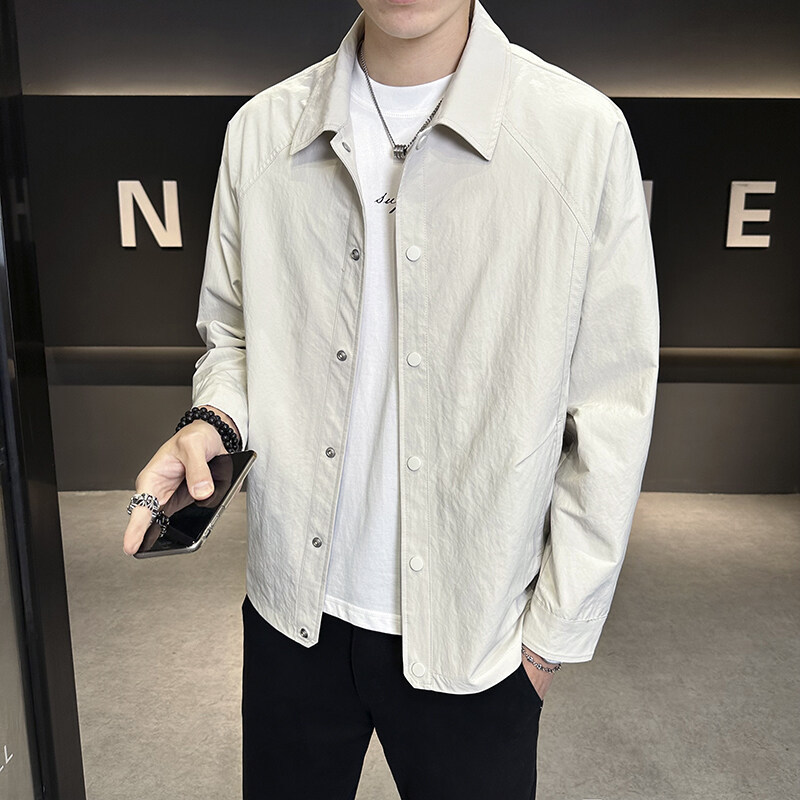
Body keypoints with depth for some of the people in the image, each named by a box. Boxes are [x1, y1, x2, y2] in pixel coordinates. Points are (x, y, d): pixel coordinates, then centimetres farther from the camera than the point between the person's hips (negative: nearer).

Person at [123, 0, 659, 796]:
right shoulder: (259, 132, -2)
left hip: (471, 628, -2)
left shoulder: (584, 133, -11)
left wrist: (557, 630, -4)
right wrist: (212, 422, -12)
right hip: (293, 610, 3)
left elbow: (611, 413, -9)